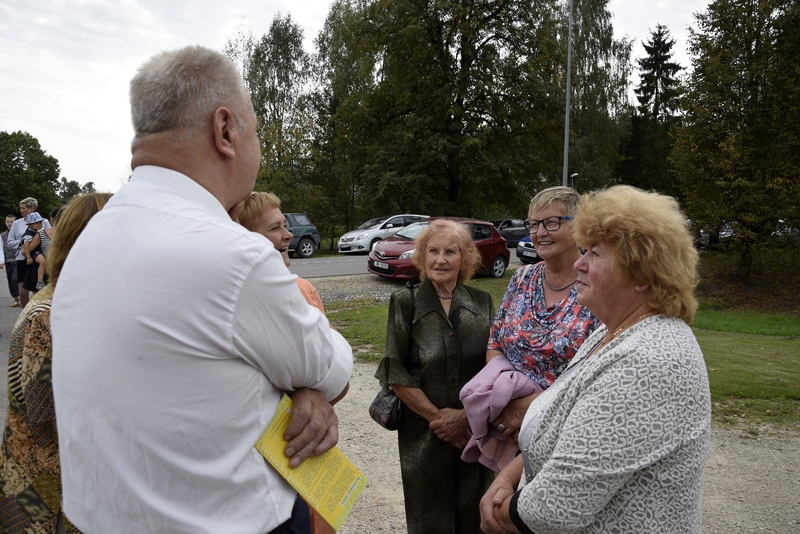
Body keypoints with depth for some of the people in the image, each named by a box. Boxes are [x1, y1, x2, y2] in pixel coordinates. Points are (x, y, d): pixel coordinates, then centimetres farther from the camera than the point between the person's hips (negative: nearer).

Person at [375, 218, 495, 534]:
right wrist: (436, 415, -11)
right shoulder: (405, 303, -6)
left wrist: (465, 416, -11)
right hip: (424, 433, -2)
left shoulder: (482, 303, 1)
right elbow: (396, 374, -8)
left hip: (475, 429, 2)